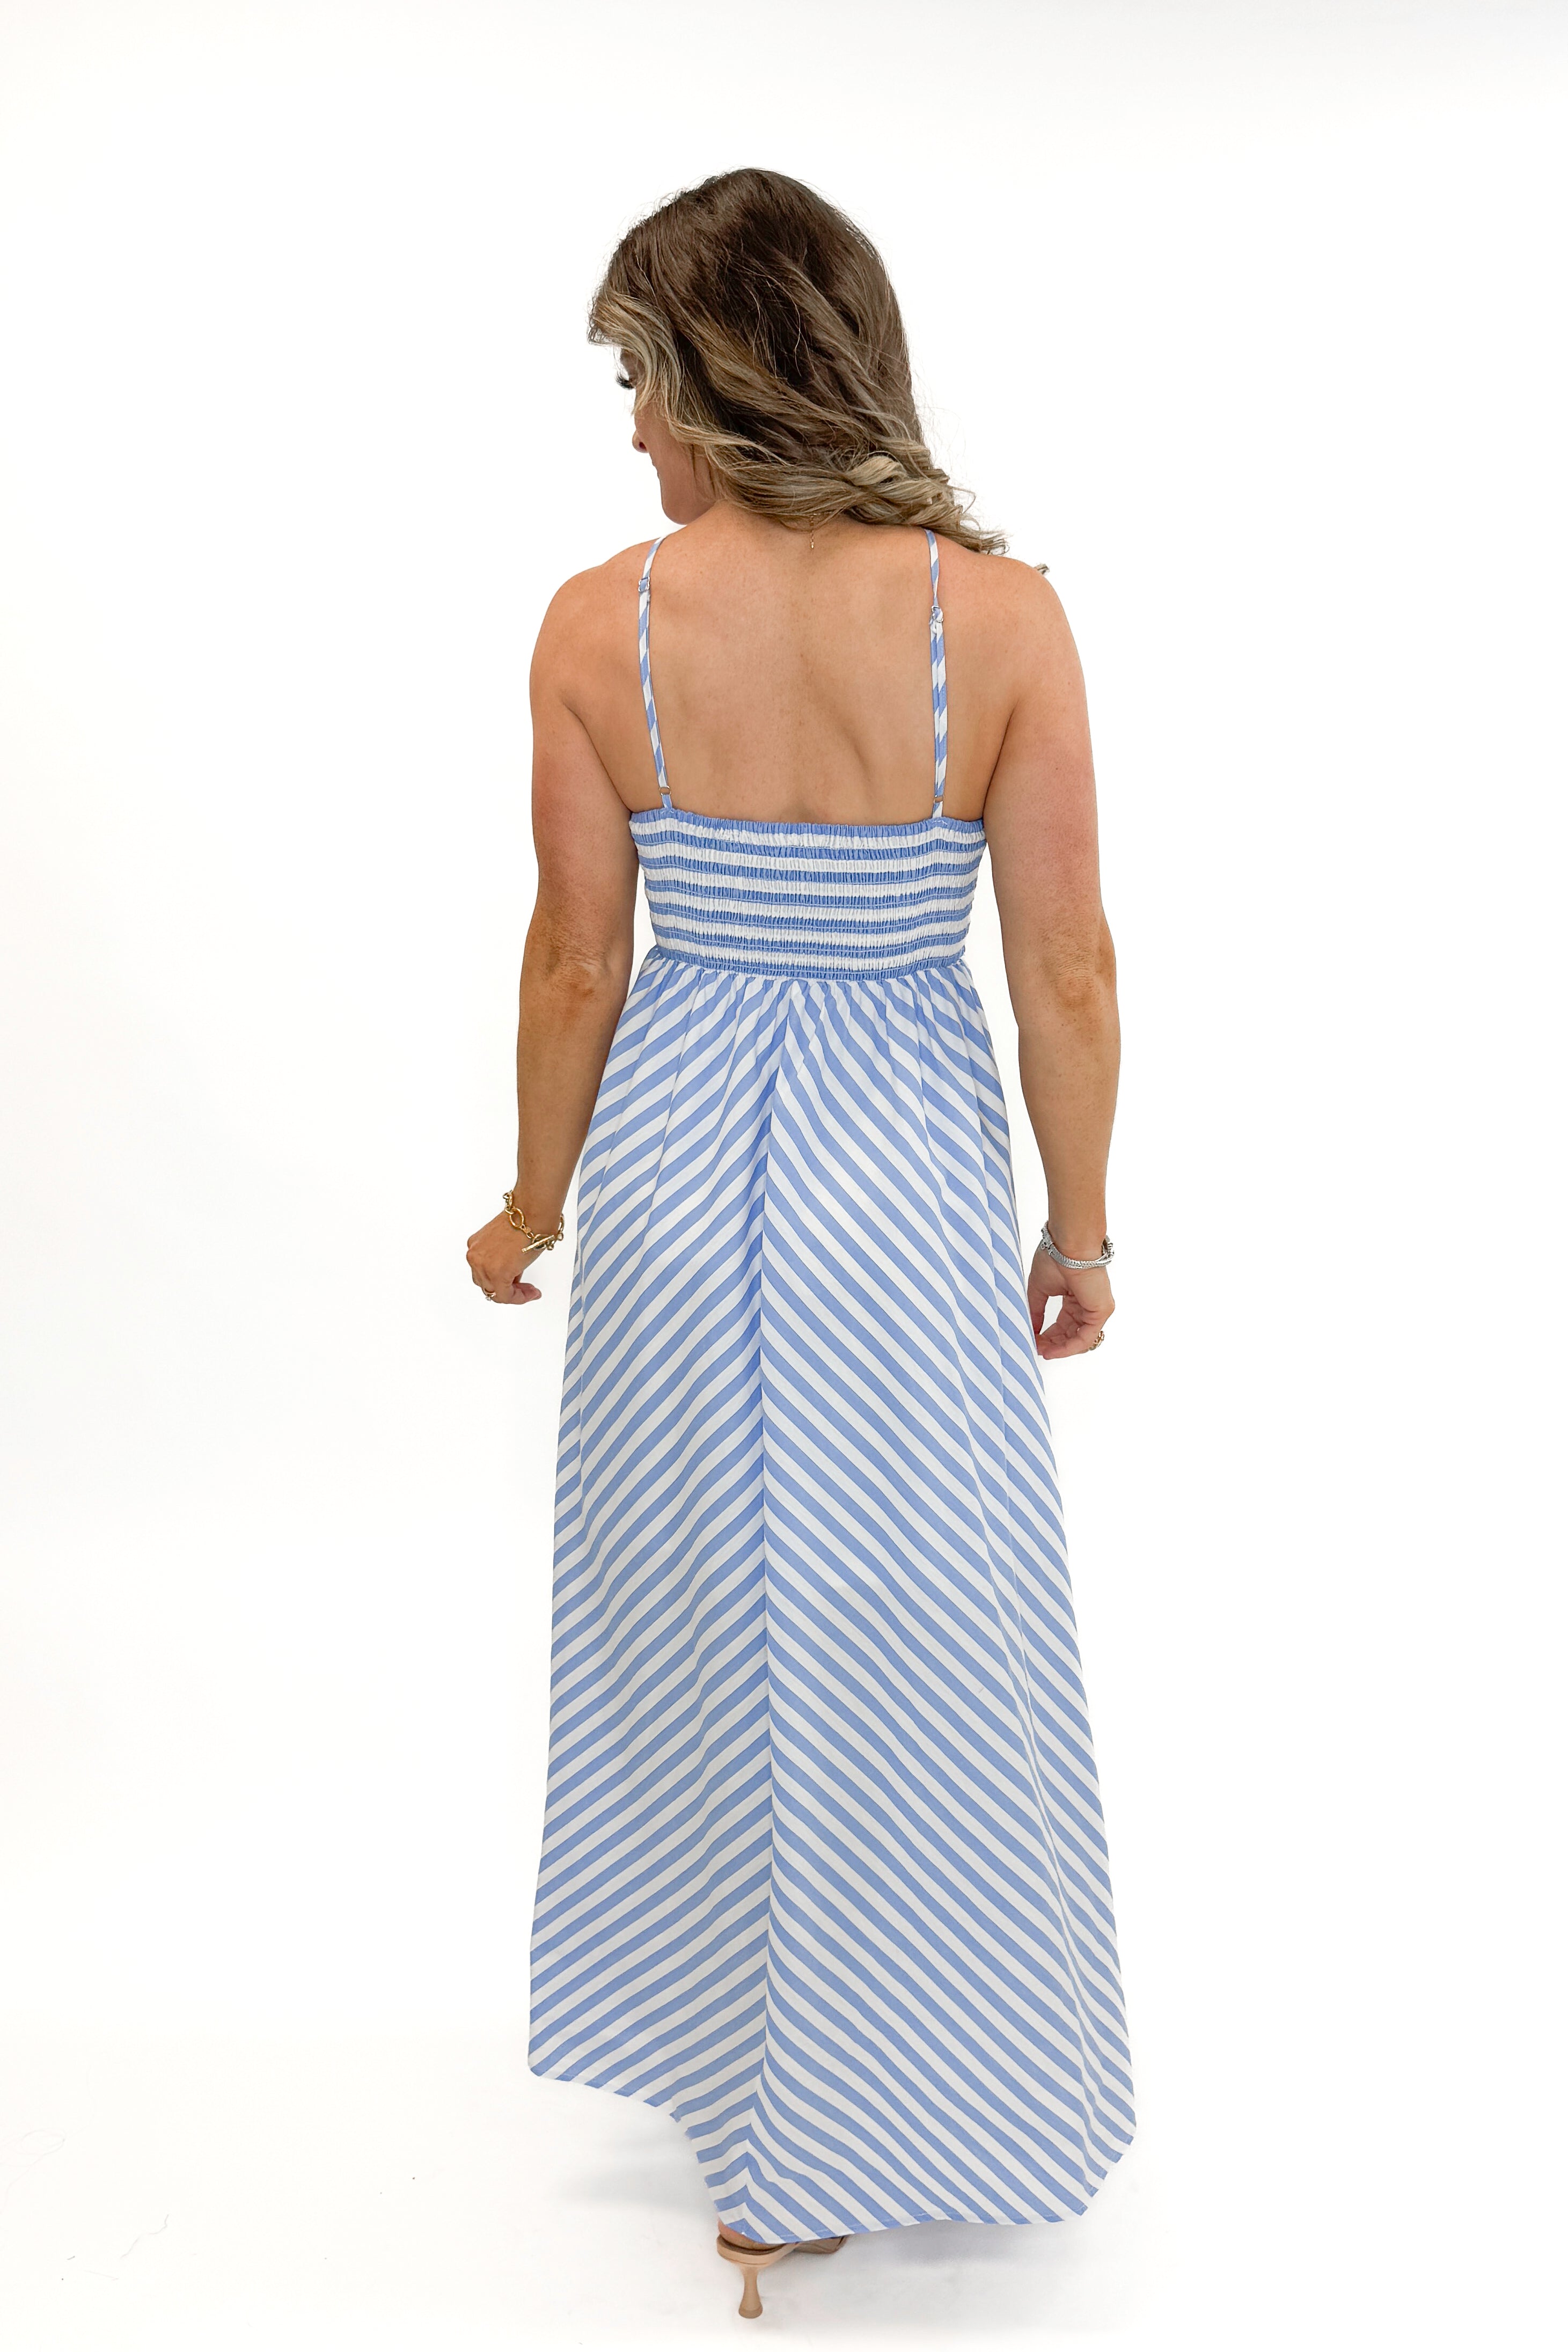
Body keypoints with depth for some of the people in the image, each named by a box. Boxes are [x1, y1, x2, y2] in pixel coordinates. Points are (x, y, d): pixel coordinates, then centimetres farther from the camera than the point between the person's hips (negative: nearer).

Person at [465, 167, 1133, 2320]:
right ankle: (866, 2124, 34)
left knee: (691, 1621, 21)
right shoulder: (998, 613, -12)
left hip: (676, 1159, 2)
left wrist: (535, 1204, 12)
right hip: (908, 1183, -1)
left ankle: (727, 2054, 43)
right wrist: (1080, 1230, 6)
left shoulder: (603, 623, -10)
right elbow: (1068, 973, -9)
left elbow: (578, 960, -3)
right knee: (908, 1645, 15)